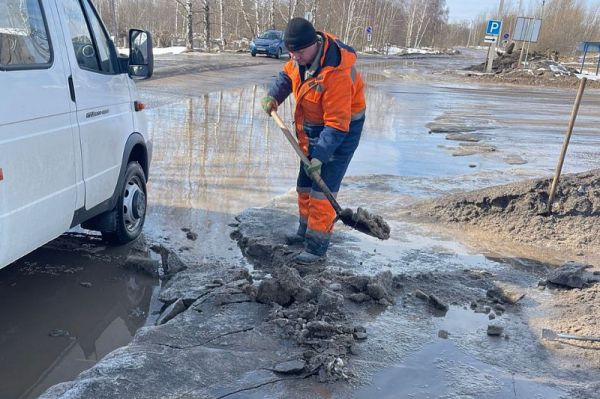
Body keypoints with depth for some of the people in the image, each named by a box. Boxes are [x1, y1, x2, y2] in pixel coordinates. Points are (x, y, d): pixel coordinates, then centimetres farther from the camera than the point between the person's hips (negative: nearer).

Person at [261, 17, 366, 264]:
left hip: (340, 130, -9)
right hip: (312, 128, 9)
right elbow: (287, 74, 14)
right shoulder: (302, 55, -8)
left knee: (323, 189, -11)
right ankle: (306, 230, 34)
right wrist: (274, 96, -2)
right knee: (304, 184, 16)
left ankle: (317, 246, -3)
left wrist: (321, 156, -34)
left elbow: (337, 125, -31)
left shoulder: (336, 73, -33)